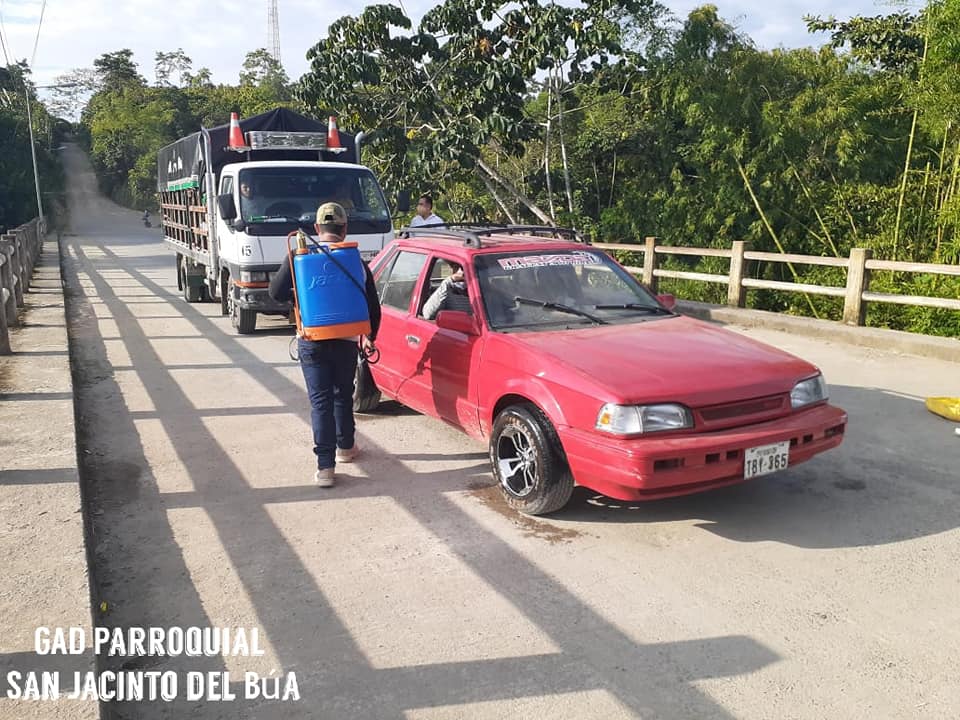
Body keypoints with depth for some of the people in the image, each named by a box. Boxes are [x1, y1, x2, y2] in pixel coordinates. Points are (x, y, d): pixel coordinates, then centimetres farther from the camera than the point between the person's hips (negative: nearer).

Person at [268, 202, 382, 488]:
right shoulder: (356, 262, -1)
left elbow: (276, 292, -7)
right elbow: (373, 305, 3)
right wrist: (370, 337, 19)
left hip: (311, 343, -1)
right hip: (345, 342, 1)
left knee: (320, 401, 1)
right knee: (343, 396, 20)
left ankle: (325, 466, -4)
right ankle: (345, 447, 36)